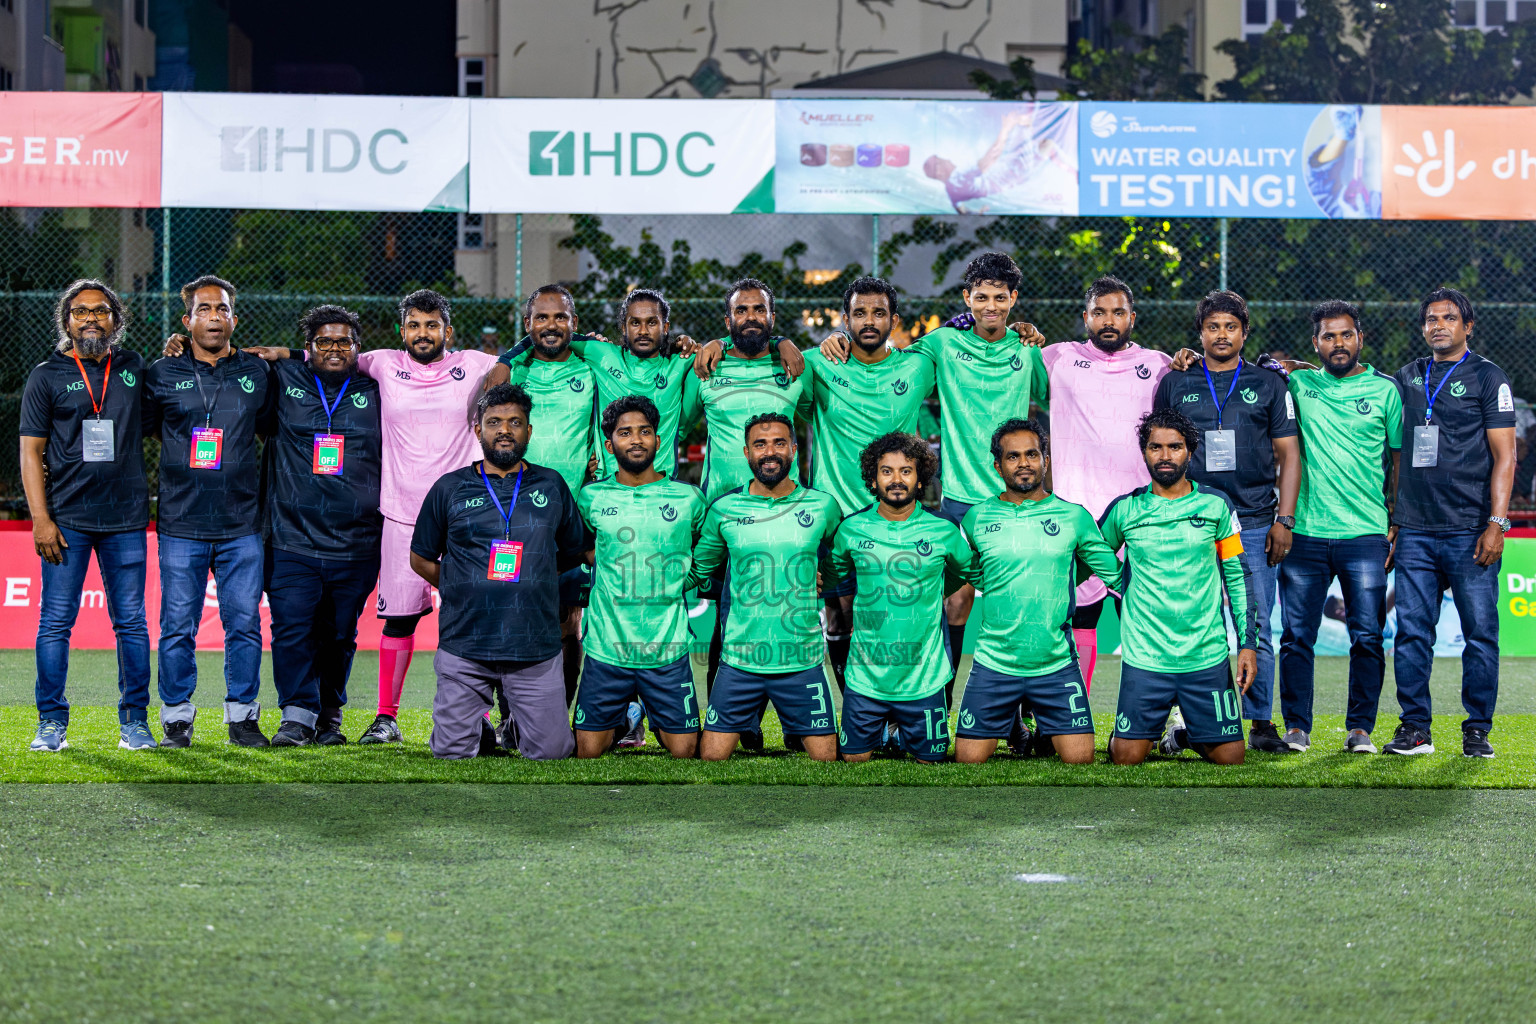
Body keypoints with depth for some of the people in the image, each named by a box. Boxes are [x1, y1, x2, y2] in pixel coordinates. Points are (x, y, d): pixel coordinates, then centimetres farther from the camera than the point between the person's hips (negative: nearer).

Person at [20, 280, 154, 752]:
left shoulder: (134, 368, 11)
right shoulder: (46, 376, 4)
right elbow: (31, 451, 2)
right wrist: (40, 519, -7)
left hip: (125, 517, 2)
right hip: (66, 517, -2)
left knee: (131, 621, 2)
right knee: (55, 622, -2)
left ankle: (134, 721, 9)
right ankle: (52, 723, 6)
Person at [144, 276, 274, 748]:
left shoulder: (256, 373, 9)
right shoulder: (162, 375, 4)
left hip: (242, 526, 1)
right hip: (181, 525, -1)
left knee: (244, 624, 2)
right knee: (179, 627, 0)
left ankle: (242, 715, 12)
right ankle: (176, 715, 10)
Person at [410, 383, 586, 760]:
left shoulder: (552, 486, 9)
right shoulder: (449, 489, 6)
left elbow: (575, 552, 20)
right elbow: (421, 559, 14)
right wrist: (466, 590, 8)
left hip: (537, 648, 0)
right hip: (464, 647, 0)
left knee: (550, 752, -4)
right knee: (452, 752, -3)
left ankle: (518, 717, 29)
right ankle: (481, 729, 31)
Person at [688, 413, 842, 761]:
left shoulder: (823, 506, 1)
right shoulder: (724, 509, 1)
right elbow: (697, 569, 15)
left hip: (803, 662, 0)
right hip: (739, 660, 0)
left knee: (825, 757, 1)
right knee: (711, 757, 0)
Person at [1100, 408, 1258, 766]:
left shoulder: (1216, 506, 3)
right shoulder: (1124, 509, 2)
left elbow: (1237, 577, 7)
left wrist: (1247, 643, 2)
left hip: (1208, 657, 0)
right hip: (1144, 657, 0)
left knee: (1230, 758, -1)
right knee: (1126, 758, -6)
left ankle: (1184, 730, 30)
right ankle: (1154, 726, 28)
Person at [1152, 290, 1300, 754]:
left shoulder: (1268, 384, 10)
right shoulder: (1176, 384, 12)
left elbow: (1288, 455, 9)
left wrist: (1284, 519, 0)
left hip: (1255, 524, 0)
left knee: (1257, 628, -2)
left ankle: (1260, 723, 5)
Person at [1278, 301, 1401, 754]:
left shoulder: (1384, 389, 6)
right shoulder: (1298, 384, 8)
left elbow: (1401, 460, 7)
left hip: (1365, 534, -1)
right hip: (1304, 532, 1)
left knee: (1367, 636, -2)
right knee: (1297, 636, 2)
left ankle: (1360, 728, 8)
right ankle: (1296, 728, 10)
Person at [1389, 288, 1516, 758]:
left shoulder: (1487, 378, 2)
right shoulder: (1408, 378, 16)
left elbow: (1504, 455, -3)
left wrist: (1496, 523, -12)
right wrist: (1392, 518, 14)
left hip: (1469, 531, -4)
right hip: (1415, 532, 4)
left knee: (1480, 632, -2)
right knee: (1412, 631, 1)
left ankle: (1477, 729, 5)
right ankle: (1414, 728, 8)